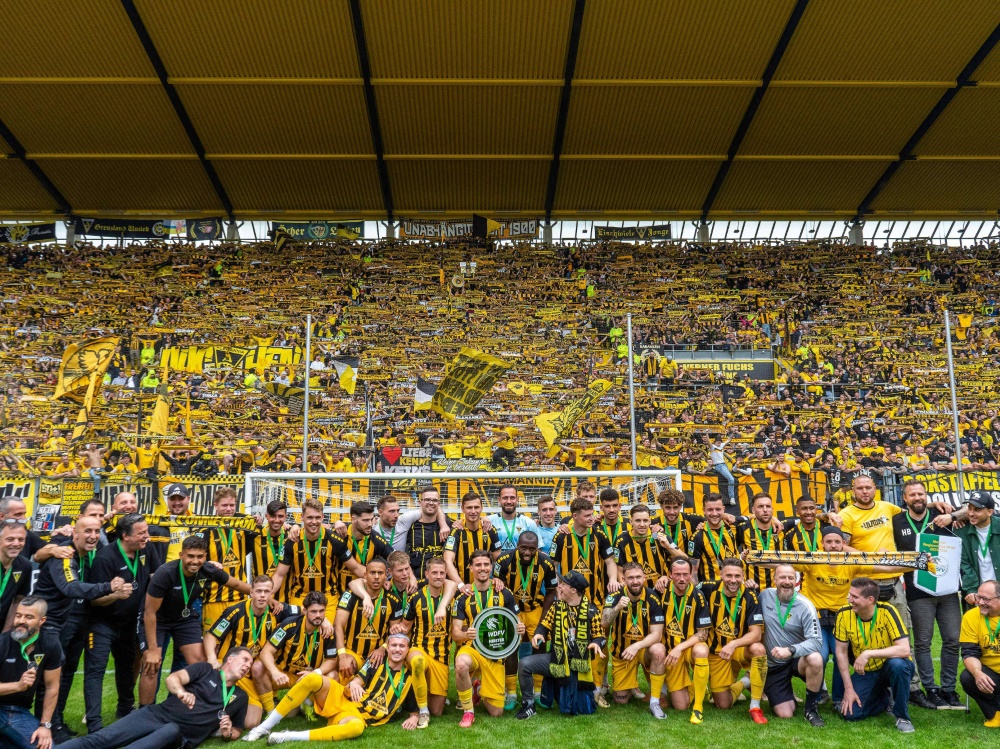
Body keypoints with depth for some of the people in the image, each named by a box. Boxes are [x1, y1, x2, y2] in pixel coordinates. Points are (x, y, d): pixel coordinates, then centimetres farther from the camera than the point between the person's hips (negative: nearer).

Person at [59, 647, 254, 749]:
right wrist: (181, 692, -24)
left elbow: (236, 731, 27)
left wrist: (228, 733, 1)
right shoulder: (205, 669, 14)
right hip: (158, 714, 1)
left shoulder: (240, 697, 21)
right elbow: (172, 679, 0)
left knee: (171, 731, -38)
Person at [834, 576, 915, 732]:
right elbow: (841, 652, -6)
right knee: (850, 713, -14)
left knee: (897, 664, -37)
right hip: (865, 673, 3)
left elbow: (904, 649, -30)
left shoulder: (887, 611, -23)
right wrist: (848, 688, -9)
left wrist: (868, 653, -36)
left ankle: (902, 716, -12)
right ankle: (886, 697, 16)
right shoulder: (844, 614, -14)